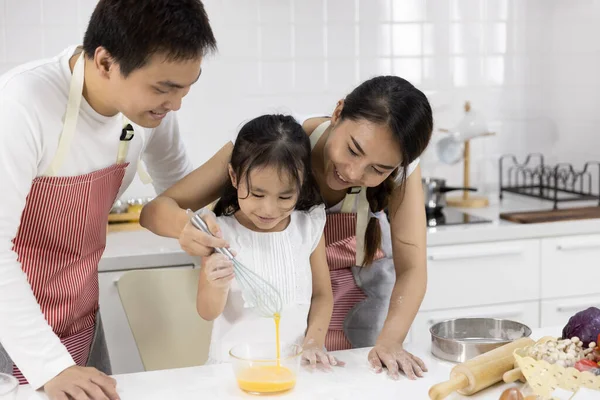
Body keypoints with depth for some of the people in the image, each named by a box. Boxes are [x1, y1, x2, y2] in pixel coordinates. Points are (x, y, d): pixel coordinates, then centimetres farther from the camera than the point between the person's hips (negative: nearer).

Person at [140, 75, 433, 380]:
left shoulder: (400, 167, -28)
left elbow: (411, 268, -30)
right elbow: (156, 209, -33)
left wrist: (390, 340, -48)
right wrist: (184, 224, -57)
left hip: (362, 281, 1)